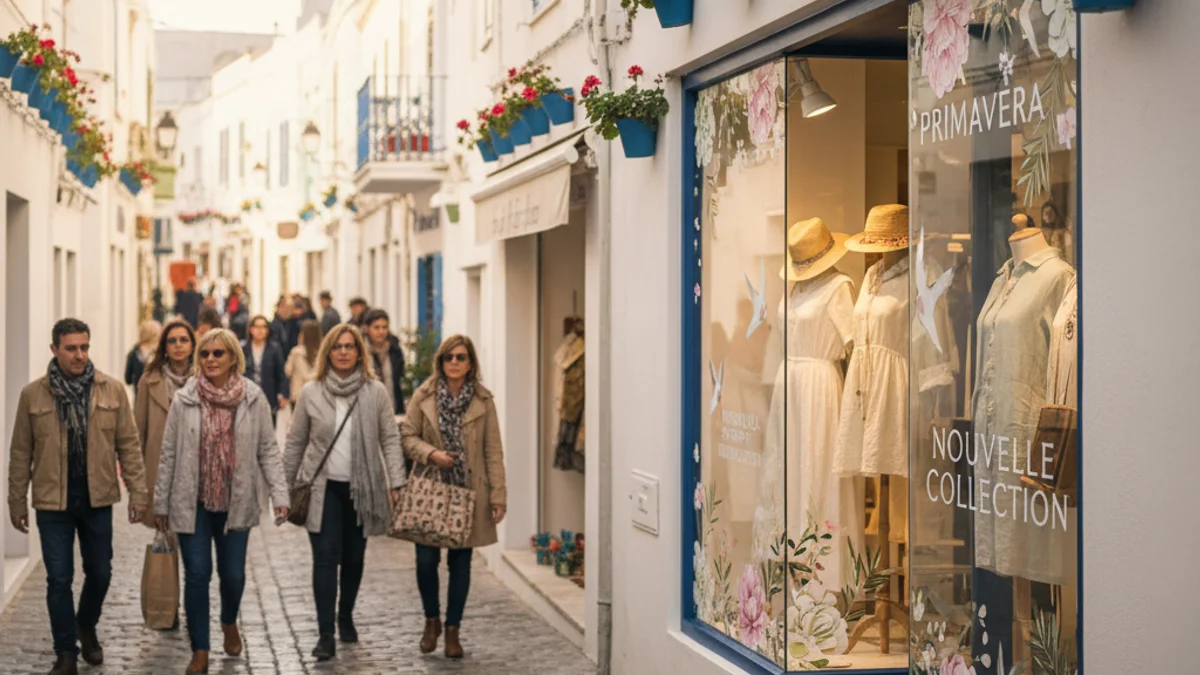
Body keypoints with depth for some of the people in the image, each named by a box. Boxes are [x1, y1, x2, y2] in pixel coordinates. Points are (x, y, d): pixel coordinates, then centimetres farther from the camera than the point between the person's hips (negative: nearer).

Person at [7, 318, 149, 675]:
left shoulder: (113, 390, -2)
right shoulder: (33, 394, -3)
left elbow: (128, 444, 1)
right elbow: (21, 452, 2)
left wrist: (137, 491, -4)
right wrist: (17, 501, 3)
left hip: (97, 499, 1)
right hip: (52, 502, -1)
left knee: (100, 573, 12)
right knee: (59, 579, 2)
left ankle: (86, 626, 40)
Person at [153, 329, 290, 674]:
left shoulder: (253, 398, -3)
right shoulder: (184, 400, -2)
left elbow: (267, 450, 1)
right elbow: (169, 454, 3)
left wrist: (279, 493, -8)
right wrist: (161, 503, 4)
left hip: (236, 502, 0)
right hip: (192, 503, 0)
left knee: (233, 574, 5)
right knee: (197, 575, -3)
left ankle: (229, 622, 39)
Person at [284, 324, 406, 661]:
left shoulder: (375, 392, -1)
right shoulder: (311, 393, 1)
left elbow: (390, 439, 0)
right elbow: (295, 443, 7)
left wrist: (396, 482, -7)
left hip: (361, 487, 1)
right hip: (323, 486, -1)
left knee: (354, 558, 10)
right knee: (326, 557, -8)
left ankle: (346, 617, 33)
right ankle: (325, 633, -5)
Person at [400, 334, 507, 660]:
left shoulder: (483, 400, 0)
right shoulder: (424, 396, 0)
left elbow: (493, 451, 0)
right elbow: (407, 436, 3)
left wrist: (498, 495, -5)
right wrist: (431, 453, -16)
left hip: (468, 490, 0)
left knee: (460, 562, 4)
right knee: (426, 560, -3)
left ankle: (452, 630, 17)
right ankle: (432, 620, 22)